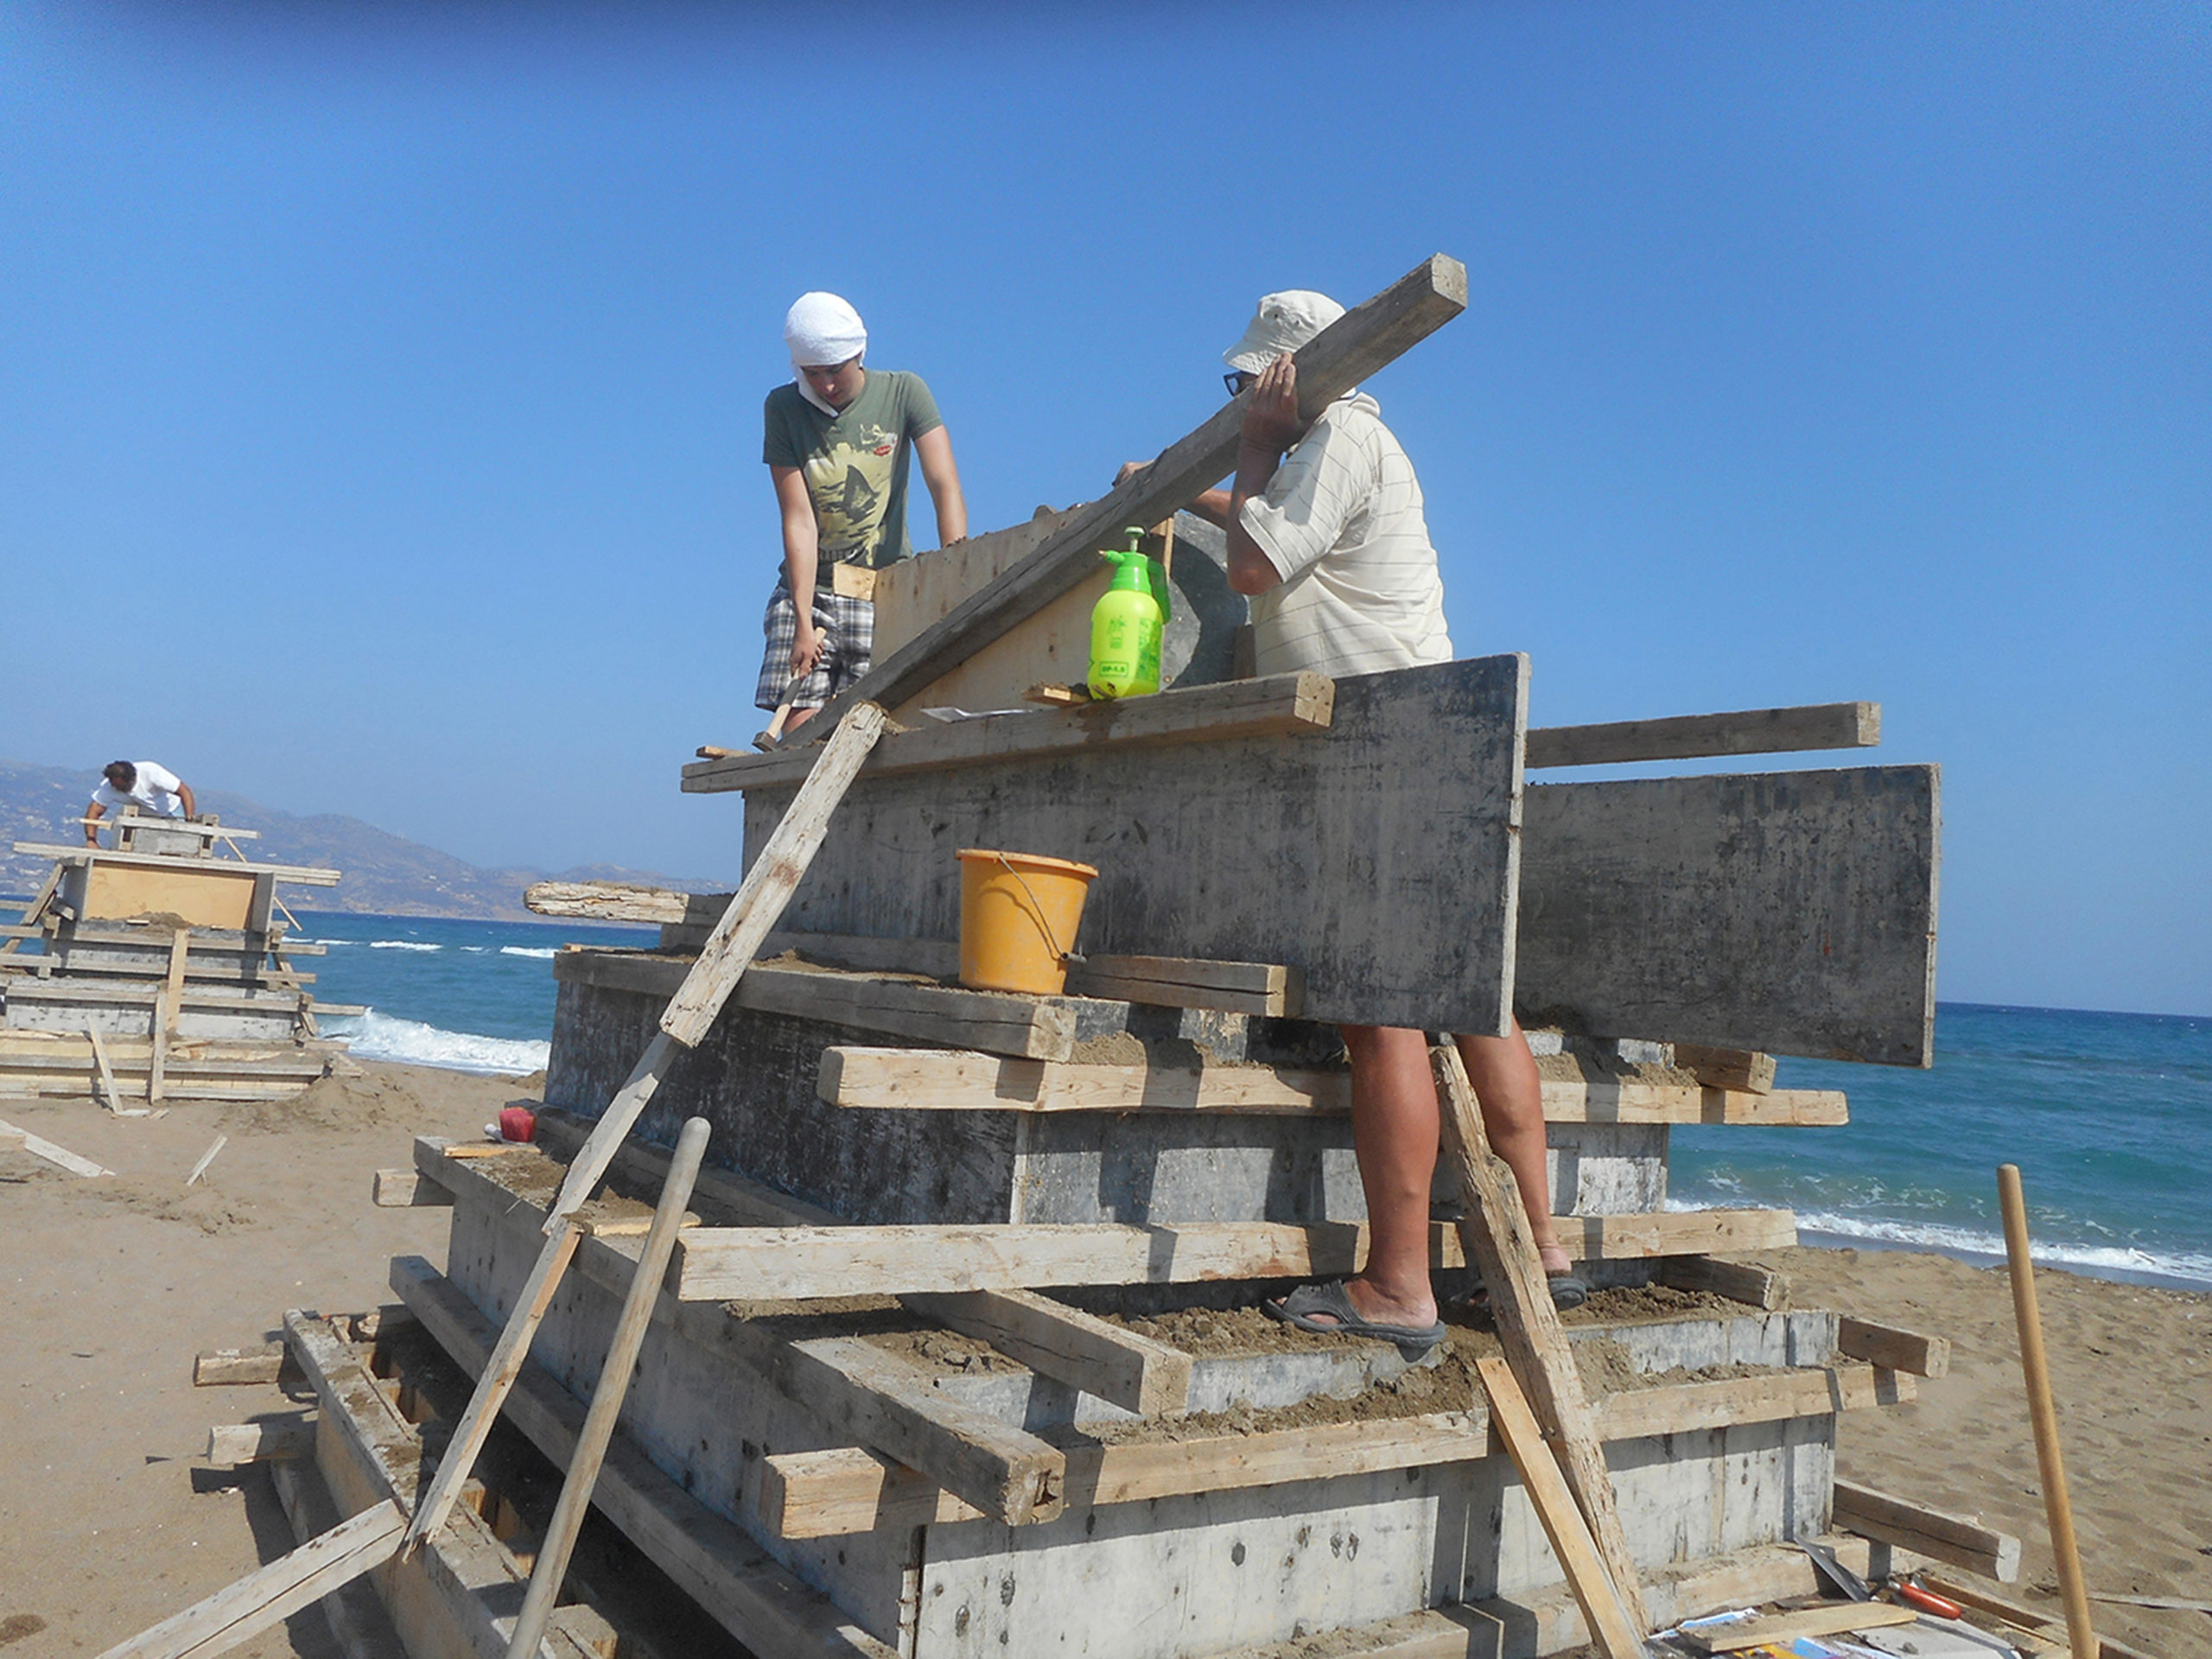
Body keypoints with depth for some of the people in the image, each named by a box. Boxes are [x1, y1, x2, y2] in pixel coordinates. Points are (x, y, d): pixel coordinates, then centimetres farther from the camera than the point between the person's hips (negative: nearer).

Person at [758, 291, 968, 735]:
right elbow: (798, 519, -8)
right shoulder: (783, 408, -2)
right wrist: (803, 621, -16)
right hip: (809, 586, 1)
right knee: (799, 728, -10)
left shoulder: (903, 393, -3)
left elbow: (946, 489, -12)